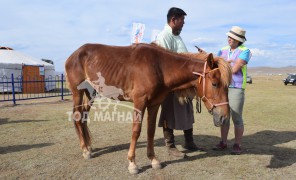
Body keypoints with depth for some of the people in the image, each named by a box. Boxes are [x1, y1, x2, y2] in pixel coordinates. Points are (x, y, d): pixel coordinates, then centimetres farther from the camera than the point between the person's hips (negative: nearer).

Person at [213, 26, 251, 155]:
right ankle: (223, 142, 22)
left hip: (237, 88, -5)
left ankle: (237, 145, 14)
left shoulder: (245, 51, -6)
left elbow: (234, 69, -15)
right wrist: (227, 62, -12)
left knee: (236, 118, 1)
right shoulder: (223, 50, 10)